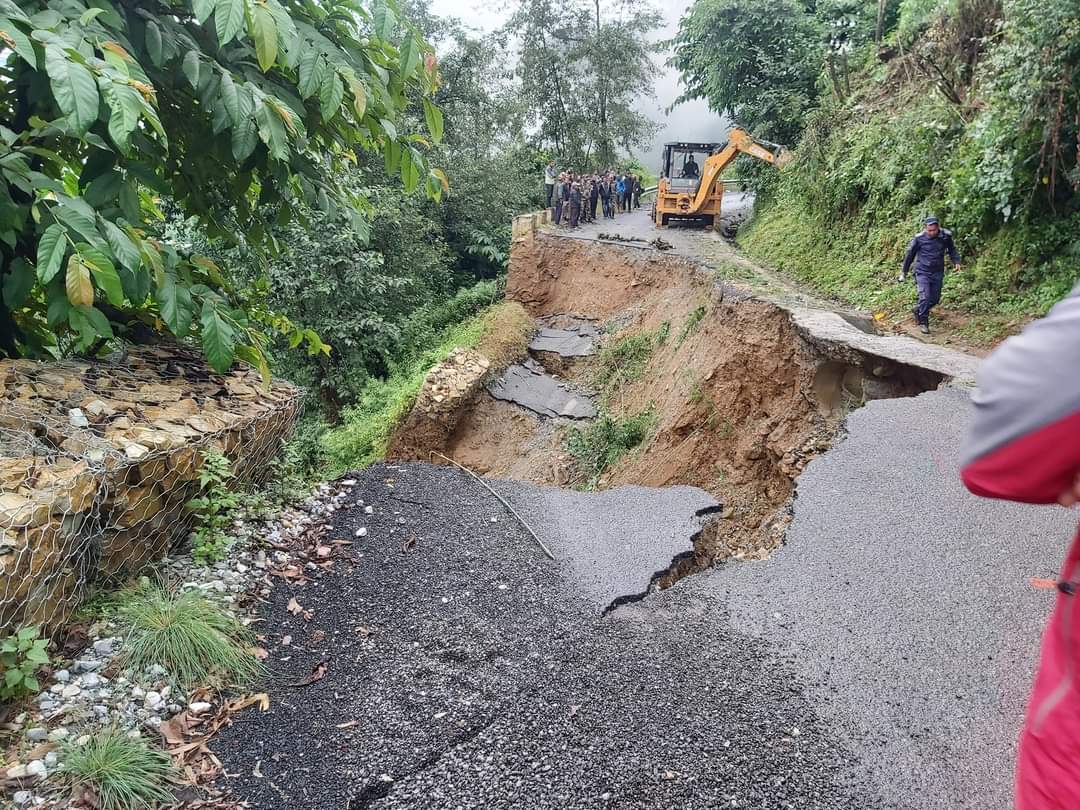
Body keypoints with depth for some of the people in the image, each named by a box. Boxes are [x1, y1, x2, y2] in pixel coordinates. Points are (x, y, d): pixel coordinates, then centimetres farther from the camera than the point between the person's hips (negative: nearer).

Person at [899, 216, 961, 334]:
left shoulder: (945, 236, -4)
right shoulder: (919, 238, -12)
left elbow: (952, 250, 15)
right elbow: (909, 255, 1)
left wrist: (956, 261, 0)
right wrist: (904, 272, 7)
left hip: (937, 273, 4)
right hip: (922, 272, -4)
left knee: (935, 299, 9)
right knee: (925, 297, -16)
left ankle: (917, 310, 35)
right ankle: (923, 322, -3)